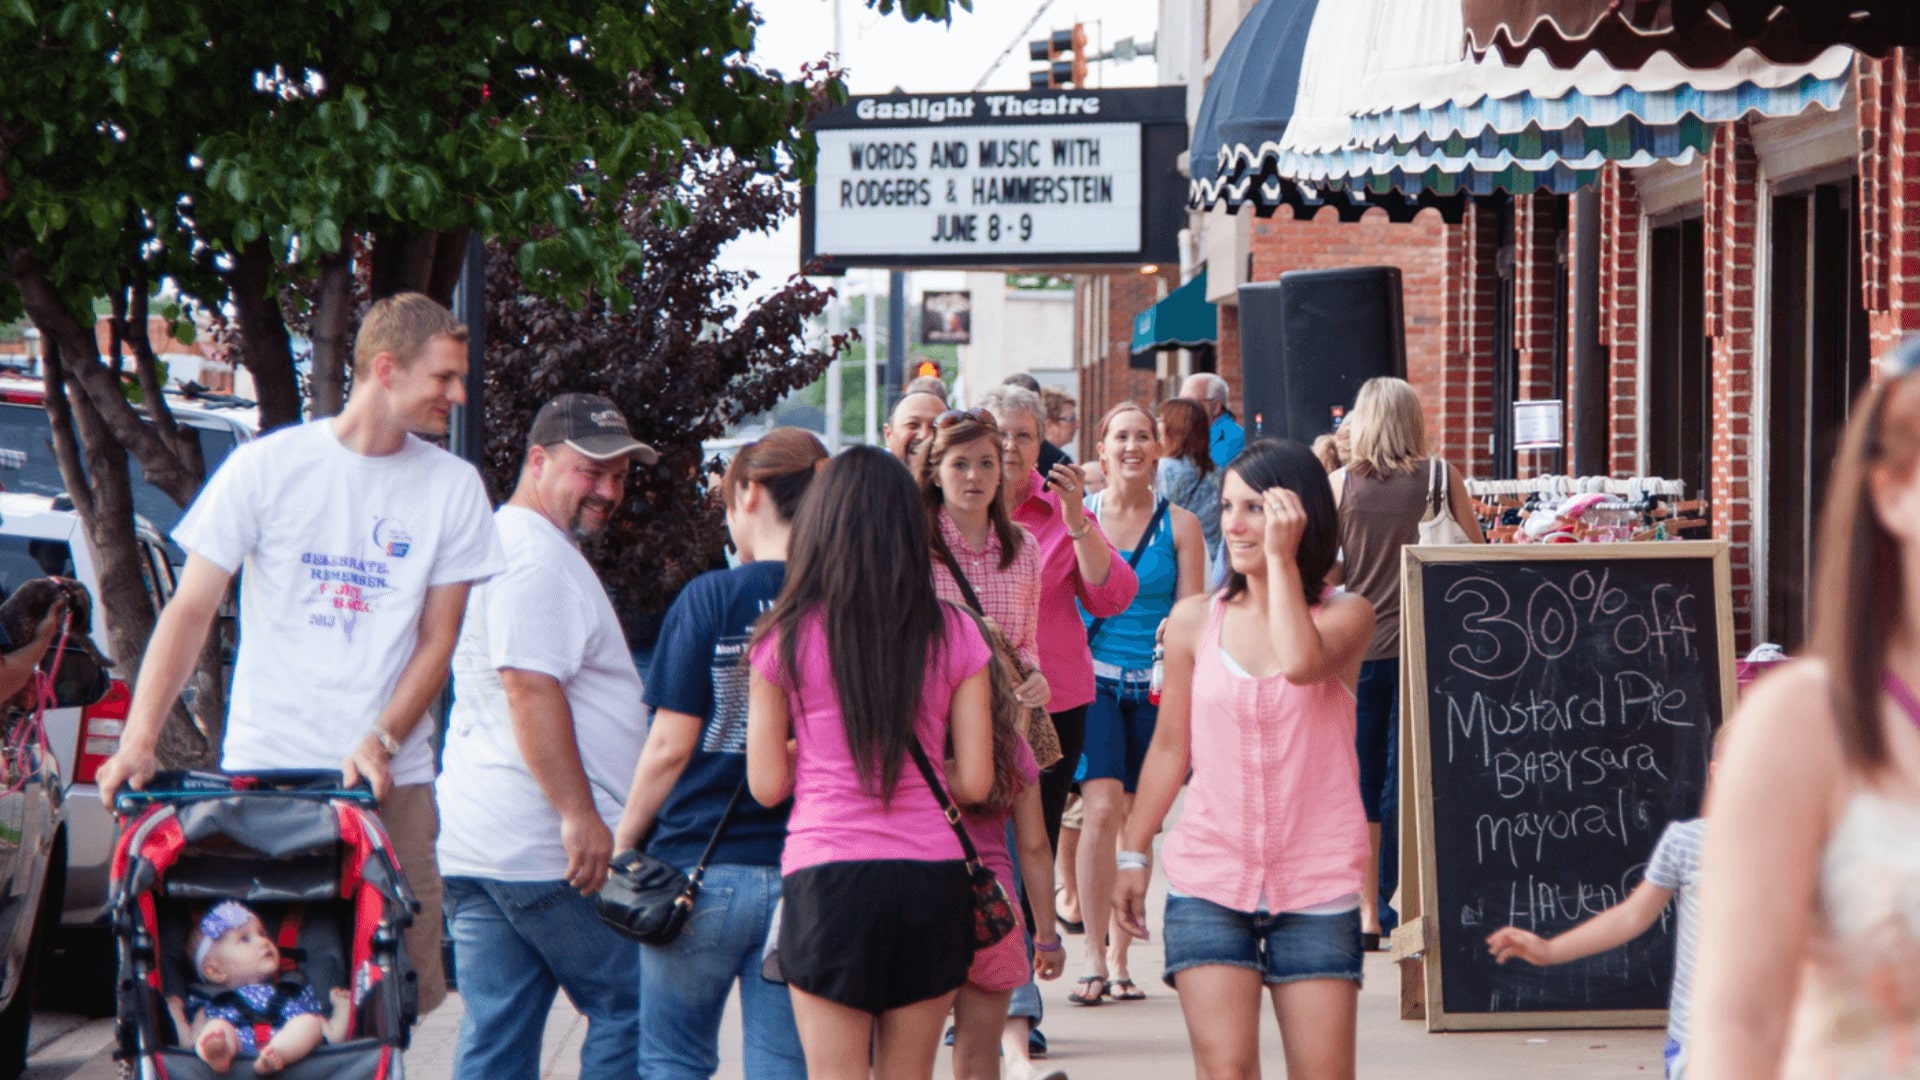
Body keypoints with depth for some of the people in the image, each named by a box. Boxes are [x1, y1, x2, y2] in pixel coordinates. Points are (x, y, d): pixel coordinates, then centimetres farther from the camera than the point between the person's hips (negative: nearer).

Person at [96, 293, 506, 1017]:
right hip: (264, 768, -2)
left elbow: (438, 639, 6)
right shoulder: (269, 466, 1)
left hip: (391, 777, 2)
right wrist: (137, 741, -11)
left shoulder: (453, 487, 6)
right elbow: (190, 611, 0)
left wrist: (381, 742, -10)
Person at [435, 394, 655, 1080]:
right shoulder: (537, 555, -12)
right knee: (628, 1011, -1)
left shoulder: (496, 541, 23)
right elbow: (530, 687, -22)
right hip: (546, 847, -10)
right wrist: (579, 815, -24)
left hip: (473, 843, 10)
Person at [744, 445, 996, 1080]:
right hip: (931, 880, 2)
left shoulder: (787, 639, -2)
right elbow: (975, 782, 1)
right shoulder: (954, 634, 1)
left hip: (826, 880, -2)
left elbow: (767, 785, 1)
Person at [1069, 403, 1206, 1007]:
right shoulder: (1078, 515, 5)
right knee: (1102, 809, -16)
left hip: (1155, 686, 1)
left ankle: (1120, 959, 15)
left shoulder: (1178, 525, 5)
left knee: (1141, 821, 5)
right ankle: (1094, 955, -12)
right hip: (1093, 679, -1)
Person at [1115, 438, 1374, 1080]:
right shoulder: (1194, 622, 7)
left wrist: (1281, 557, -16)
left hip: (1315, 886, -1)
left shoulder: (1345, 616, 0)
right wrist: (1132, 854, 13)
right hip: (1209, 882, 1)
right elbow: (1169, 749, 14)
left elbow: (1301, 663, -23)